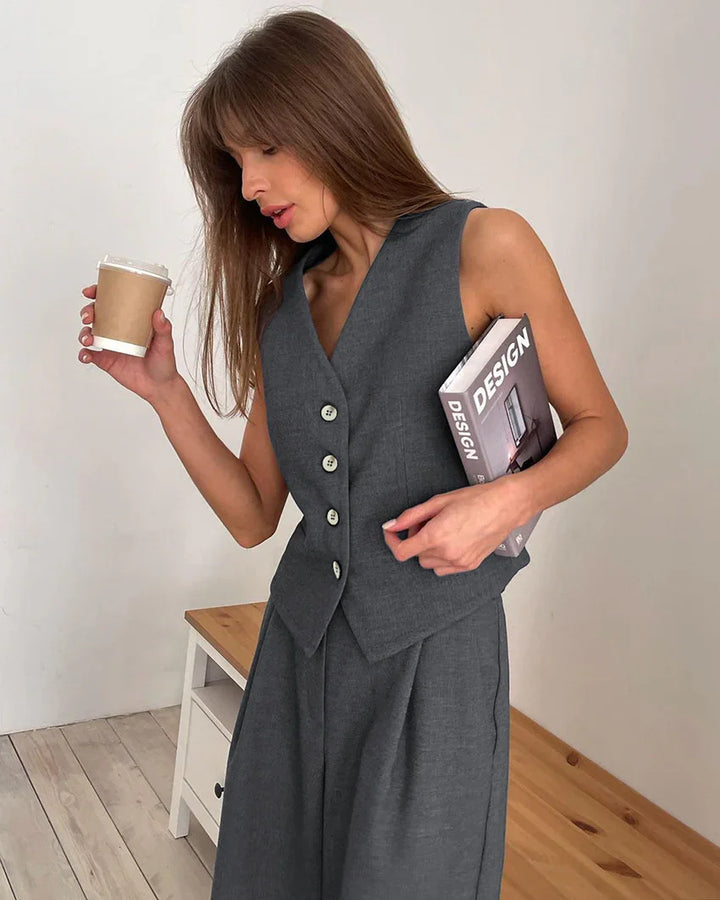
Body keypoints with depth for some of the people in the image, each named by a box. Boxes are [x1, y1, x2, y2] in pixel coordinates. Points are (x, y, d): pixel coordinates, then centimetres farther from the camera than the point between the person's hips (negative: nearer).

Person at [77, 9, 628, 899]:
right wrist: (163, 388, -4)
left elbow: (599, 426, 1)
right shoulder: (279, 303, 7)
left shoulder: (482, 247, -7)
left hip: (430, 648, -4)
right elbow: (252, 516, 7)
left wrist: (511, 497, -18)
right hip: (302, 644, 5)